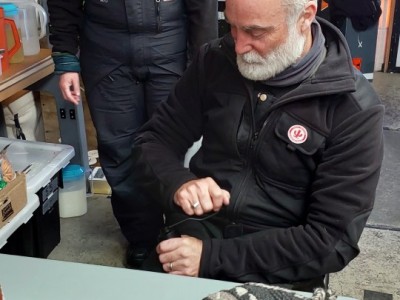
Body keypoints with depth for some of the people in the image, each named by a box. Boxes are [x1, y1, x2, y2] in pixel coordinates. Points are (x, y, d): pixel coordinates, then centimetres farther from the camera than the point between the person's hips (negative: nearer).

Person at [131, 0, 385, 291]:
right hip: (190, 240, 3)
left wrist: (213, 256, -20)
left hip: (276, 277, -2)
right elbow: (152, 141, 4)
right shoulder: (215, 61, -1)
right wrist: (178, 182, -18)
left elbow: (332, 240, -15)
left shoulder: (354, 109, -13)